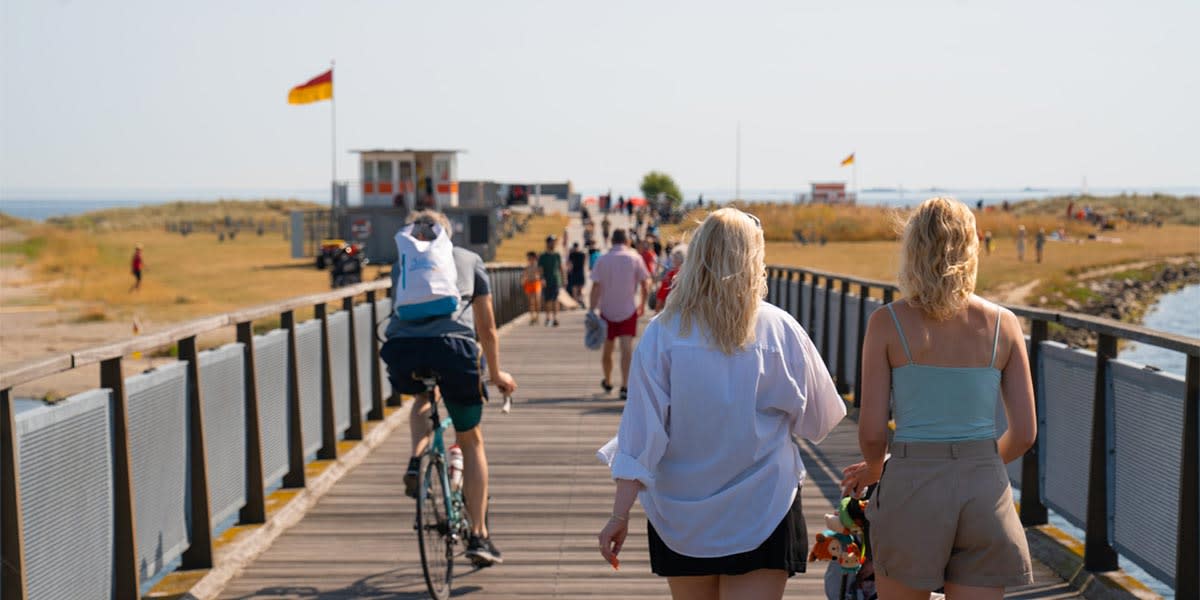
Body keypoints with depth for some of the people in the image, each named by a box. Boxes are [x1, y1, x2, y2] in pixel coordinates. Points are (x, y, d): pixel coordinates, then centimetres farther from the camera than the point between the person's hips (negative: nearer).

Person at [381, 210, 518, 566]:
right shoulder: (470, 260, 26)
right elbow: (487, 328, 28)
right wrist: (496, 374, 41)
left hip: (402, 346, 2)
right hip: (452, 343, -1)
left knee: (422, 399, 37)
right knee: (471, 440, 16)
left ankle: (416, 460, 11)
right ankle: (478, 536, 15)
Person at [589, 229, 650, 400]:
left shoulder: (602, 260, -1)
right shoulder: (635, 258, -3)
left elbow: (595, 288, -7)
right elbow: (645, 284, -4)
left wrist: (591, 311, -7)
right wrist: (643, 304, 11)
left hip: (607, 310, 2)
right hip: (629, 309, -2)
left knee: (607, 348, 16)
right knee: (627, 348, -8)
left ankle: (607, 382, 34)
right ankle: (625, 386, -19)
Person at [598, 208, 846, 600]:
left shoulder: (663, 333, -8)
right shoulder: (780, 330, -8)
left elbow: (641, 427, -10)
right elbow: (817, 419, 2)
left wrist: (620, 514, -6)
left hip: (682, 514, 2)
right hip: (763, 510, -1)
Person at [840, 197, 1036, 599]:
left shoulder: (888, 323, -6)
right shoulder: (1003, 324, 2)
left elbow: (871, 432, -7)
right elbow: (1024, 433, 2)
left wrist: (874, 469, 15)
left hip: (912, 487, -2)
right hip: (984, 487, 2)